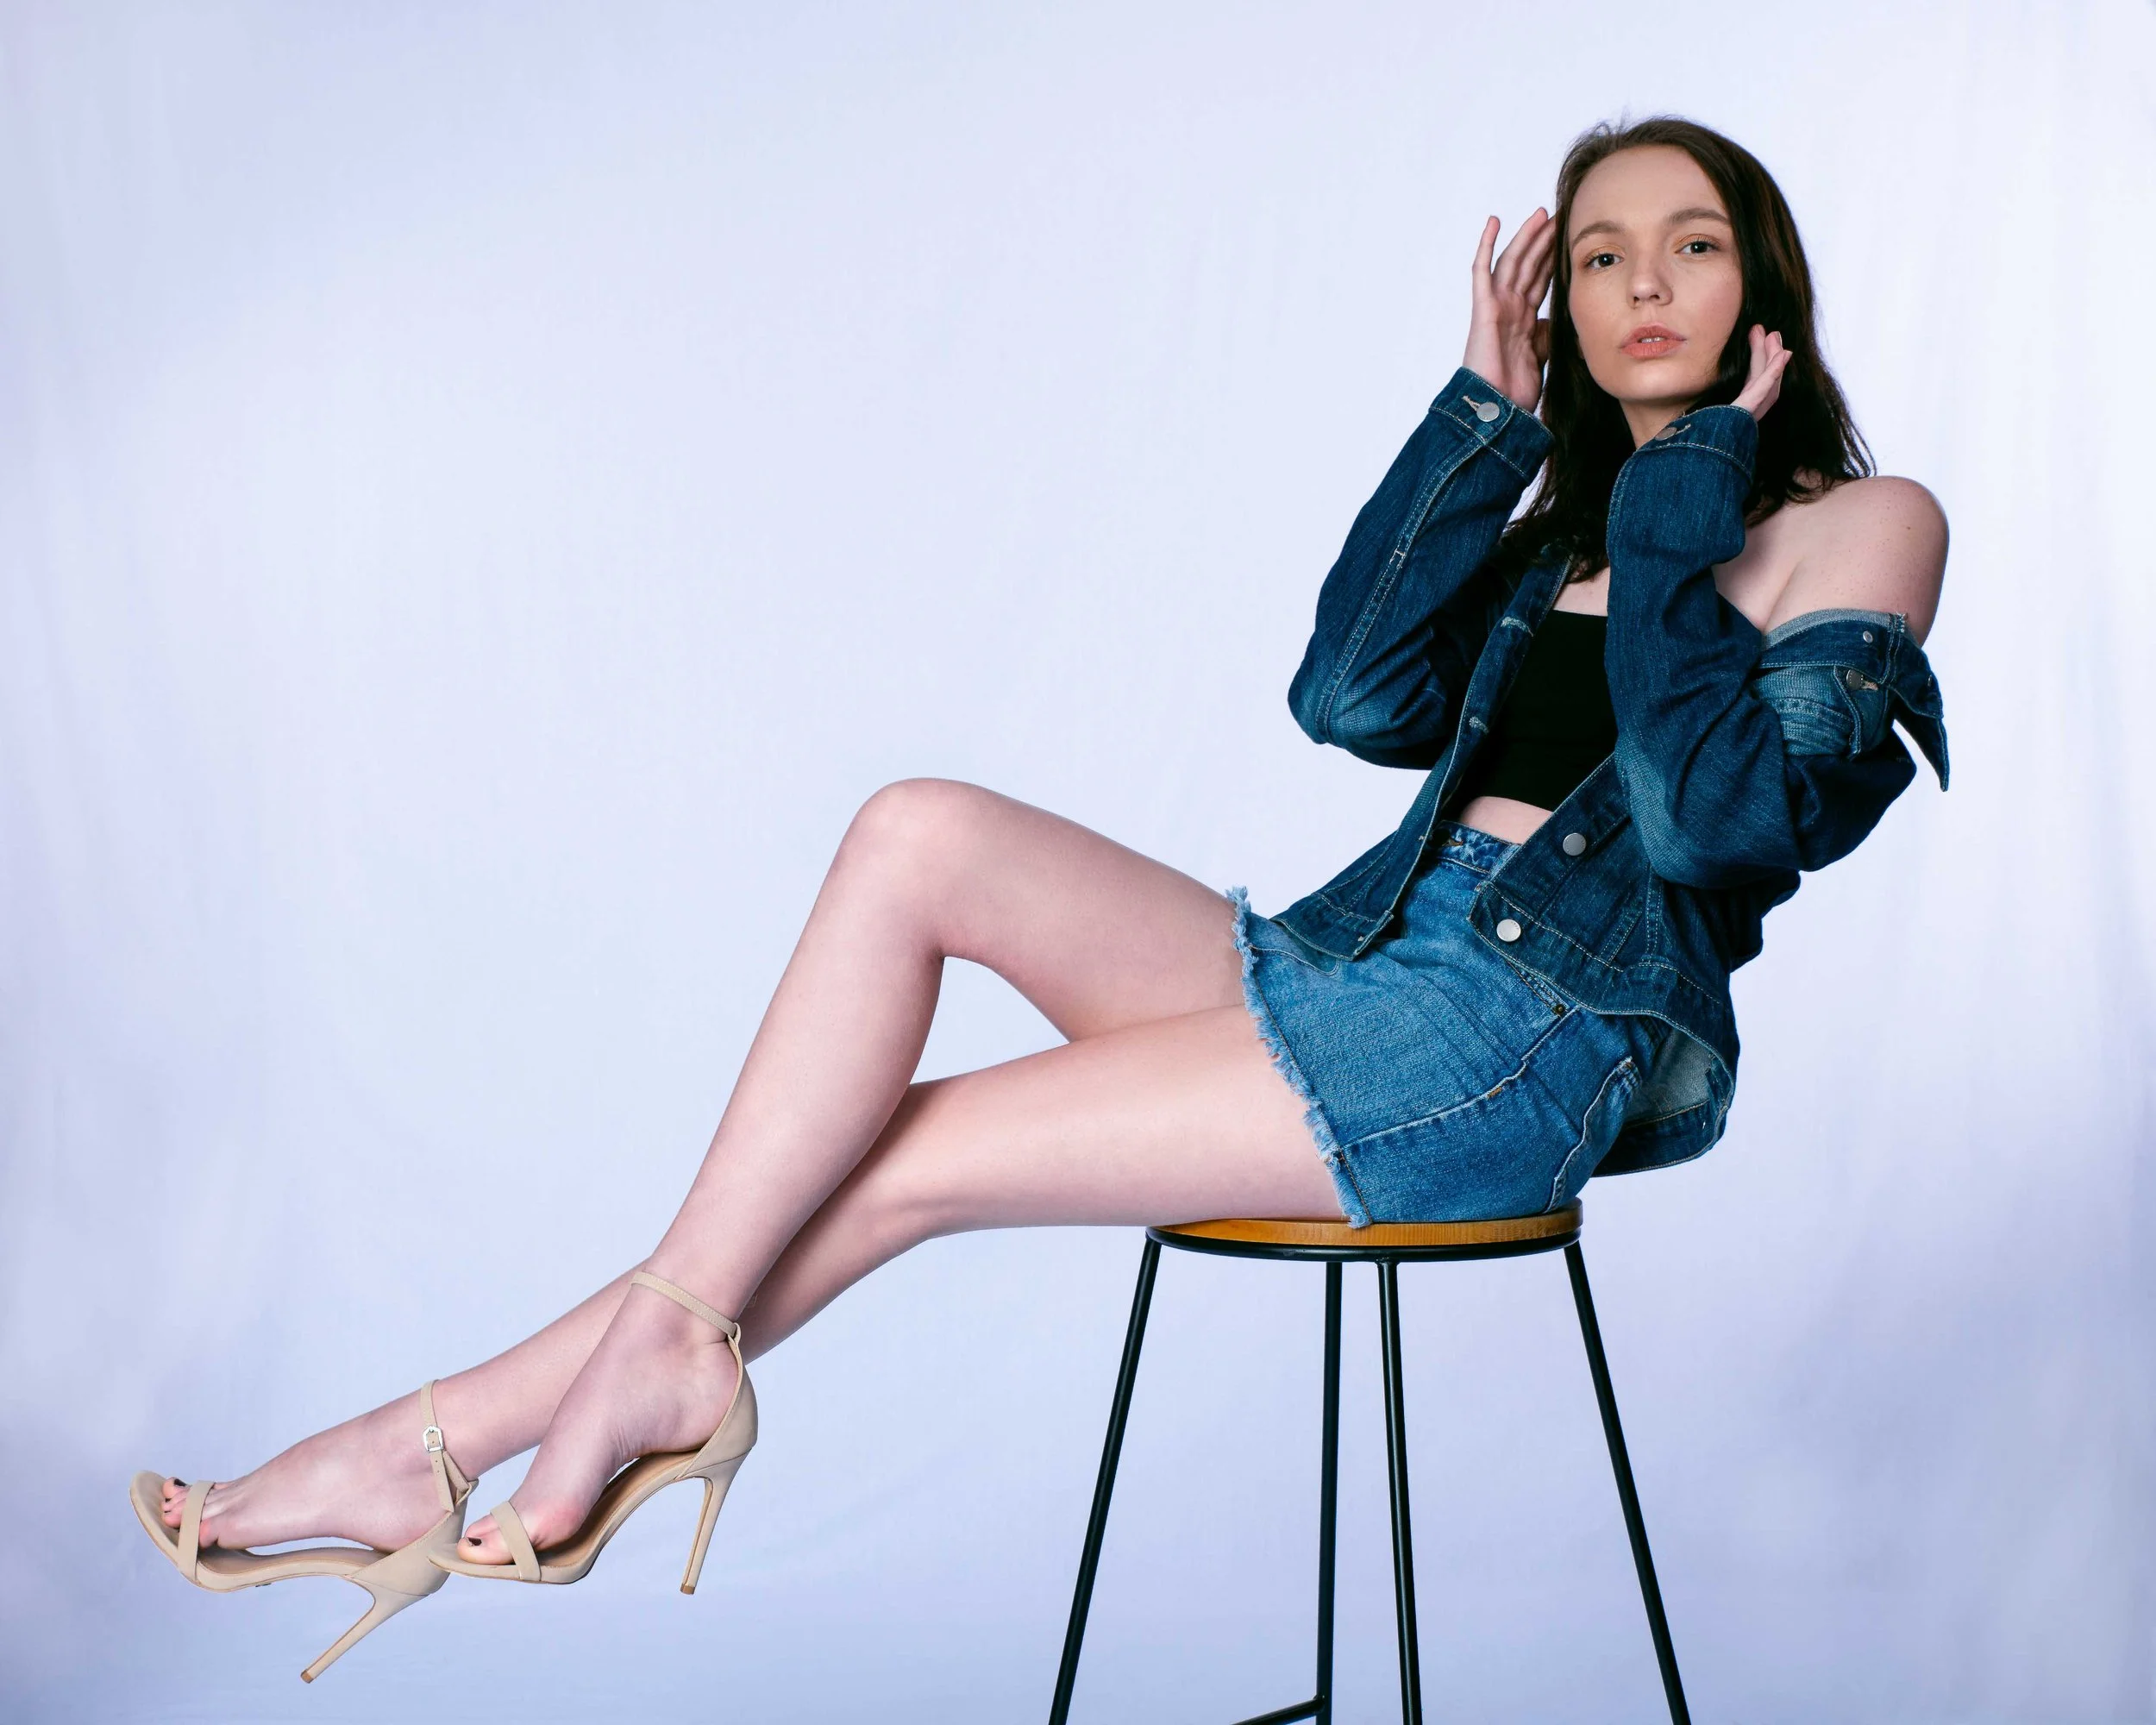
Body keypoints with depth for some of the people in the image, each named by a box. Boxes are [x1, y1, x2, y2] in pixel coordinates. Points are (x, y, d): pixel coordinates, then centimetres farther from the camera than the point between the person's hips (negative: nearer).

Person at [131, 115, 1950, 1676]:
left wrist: (1675, 512, -10)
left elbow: (1709, 815, -16)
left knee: (892, 1162, -13)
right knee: (924, 833, -14)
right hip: (1364, 956, 7)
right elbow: (1355, 699, 3)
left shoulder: (1860, 523, 1)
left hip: (1533, 1035, -7)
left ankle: (456, 1433, 0)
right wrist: (1488, 413, 3)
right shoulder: (1563, 516, 21)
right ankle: (663, 1351, -15)